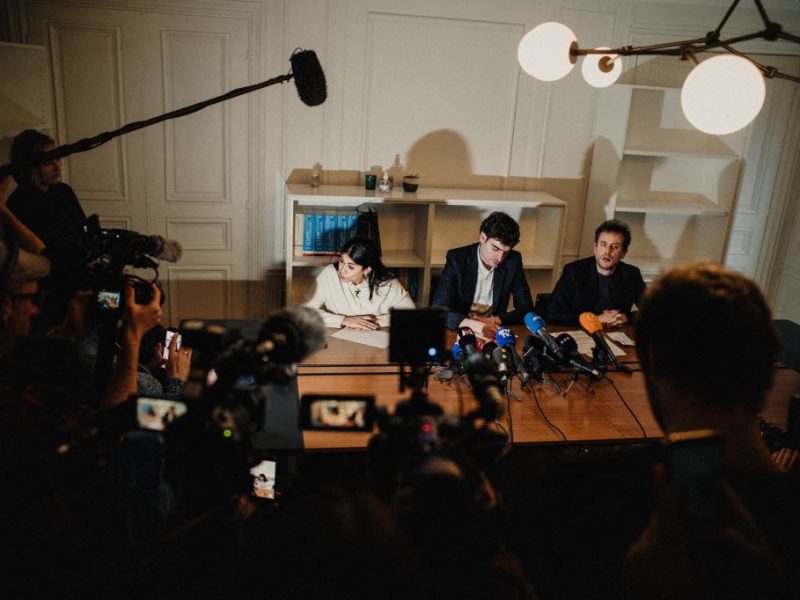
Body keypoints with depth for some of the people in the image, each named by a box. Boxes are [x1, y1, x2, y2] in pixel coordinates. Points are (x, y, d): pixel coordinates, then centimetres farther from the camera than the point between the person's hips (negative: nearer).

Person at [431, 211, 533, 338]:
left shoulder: (513, 261, -3)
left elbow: (526, 308, 1)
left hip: (492, 333, 3)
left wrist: (493, 320, -15)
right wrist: (474, 325, -34)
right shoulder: (457, 258, -11)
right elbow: (439, 309, -19)